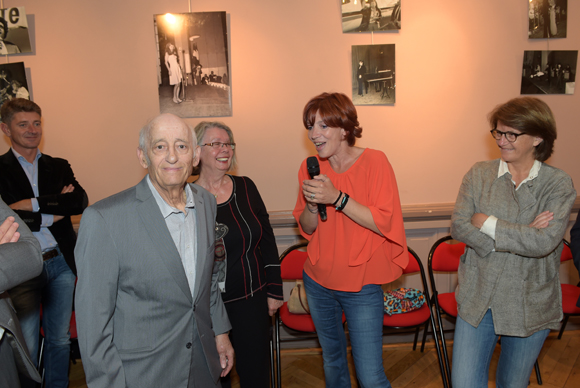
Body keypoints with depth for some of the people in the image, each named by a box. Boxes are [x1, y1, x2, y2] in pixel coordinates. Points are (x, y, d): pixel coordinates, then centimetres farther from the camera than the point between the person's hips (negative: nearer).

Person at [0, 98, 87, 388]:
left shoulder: (59, 167, 8)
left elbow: (81, 201, -8)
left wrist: (35, 204, -15)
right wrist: (55, 210, -13)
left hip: (61, 263, 3)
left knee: (60, 340, 17)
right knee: (27, 348, 10)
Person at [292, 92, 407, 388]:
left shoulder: (374, 162, -13)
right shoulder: (311, 168, -1)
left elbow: (384, 222, -20)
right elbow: (307, 229, 3)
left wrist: (336, 197, -27)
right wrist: (313, 204, -17)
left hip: (361, 287, -4)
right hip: (318, 282, 4)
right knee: (332, 361, 23)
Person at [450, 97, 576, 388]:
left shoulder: (558, 184, -7)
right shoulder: (479, 174, -3)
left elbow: (544, 242, -21)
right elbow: (458, 226, -13)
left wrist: (487, 222, -16)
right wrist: (519, 235, -20)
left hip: (530, 305, 0)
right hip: (477, 299, 1)